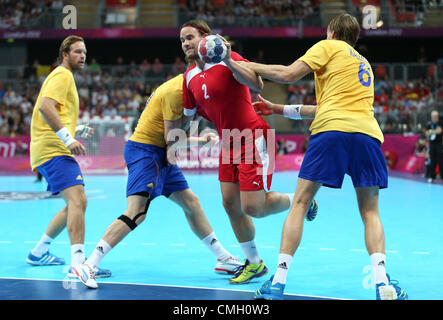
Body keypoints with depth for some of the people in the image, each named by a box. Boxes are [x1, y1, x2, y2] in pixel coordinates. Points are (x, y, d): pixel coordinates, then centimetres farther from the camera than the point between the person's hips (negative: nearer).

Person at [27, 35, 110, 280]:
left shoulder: (64, 77, 26)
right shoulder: (62, 75, -5)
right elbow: (45, 107, -21)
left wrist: (77, 130, 19)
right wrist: (68, 138, -25)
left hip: (53, 150, 11)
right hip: (53, 150, -11)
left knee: (75, 204, 18)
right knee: (78, 200, -23)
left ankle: (39, 252, 26)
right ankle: (78, 262, -32)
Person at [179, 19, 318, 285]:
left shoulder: (229, 60, -14)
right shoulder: (189, 77, 7)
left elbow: (257, 85, -30)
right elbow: (188, 116, 20)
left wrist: (229, 61, -36)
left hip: (254, 140, -7)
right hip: (229, 144, 8)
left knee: (252, 208, -13)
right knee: (231, 205, 4)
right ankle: (255, 263, 20)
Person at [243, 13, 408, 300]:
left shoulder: (328, 46, 16)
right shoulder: (364, 63, 33)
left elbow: (288, 74, 4)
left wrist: (250, 66, 18)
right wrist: (282, 110, 38)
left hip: (332, 130, -4)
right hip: (368, 133, 4)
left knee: (300, 204, 3)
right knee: (370, 213, 11)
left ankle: (279, 280, -2)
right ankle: (382, 283, -7)